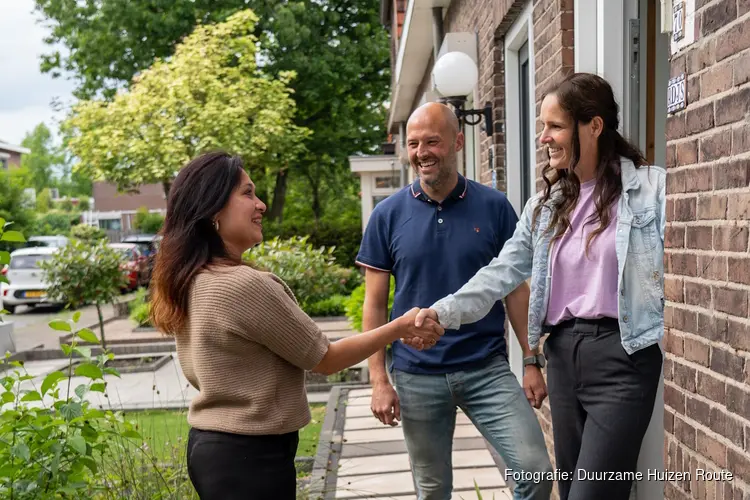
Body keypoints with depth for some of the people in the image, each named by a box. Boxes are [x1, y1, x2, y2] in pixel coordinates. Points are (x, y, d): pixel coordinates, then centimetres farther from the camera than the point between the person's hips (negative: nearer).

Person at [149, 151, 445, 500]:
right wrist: (400, 327, -3)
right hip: (250, 455, -9)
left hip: (208, 444, 9)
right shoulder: (247, 285, -25)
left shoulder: (188, 282, 2)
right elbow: (325, 360, -14)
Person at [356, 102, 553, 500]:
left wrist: (532, 362, 0)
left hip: (488, 369, 0)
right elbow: (375, 304, 1)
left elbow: (516, 289, 4)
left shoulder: (494, 206, -1)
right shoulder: (388, 214, -1)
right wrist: (379, 380, -4)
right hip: (416, 376, 1)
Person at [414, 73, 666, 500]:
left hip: (622, 355, -6)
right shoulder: (546, 204, 12)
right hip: (563, 352, 6)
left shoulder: (652, 187, -5)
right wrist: (445, 312, -5)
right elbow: (503, 272, 7)